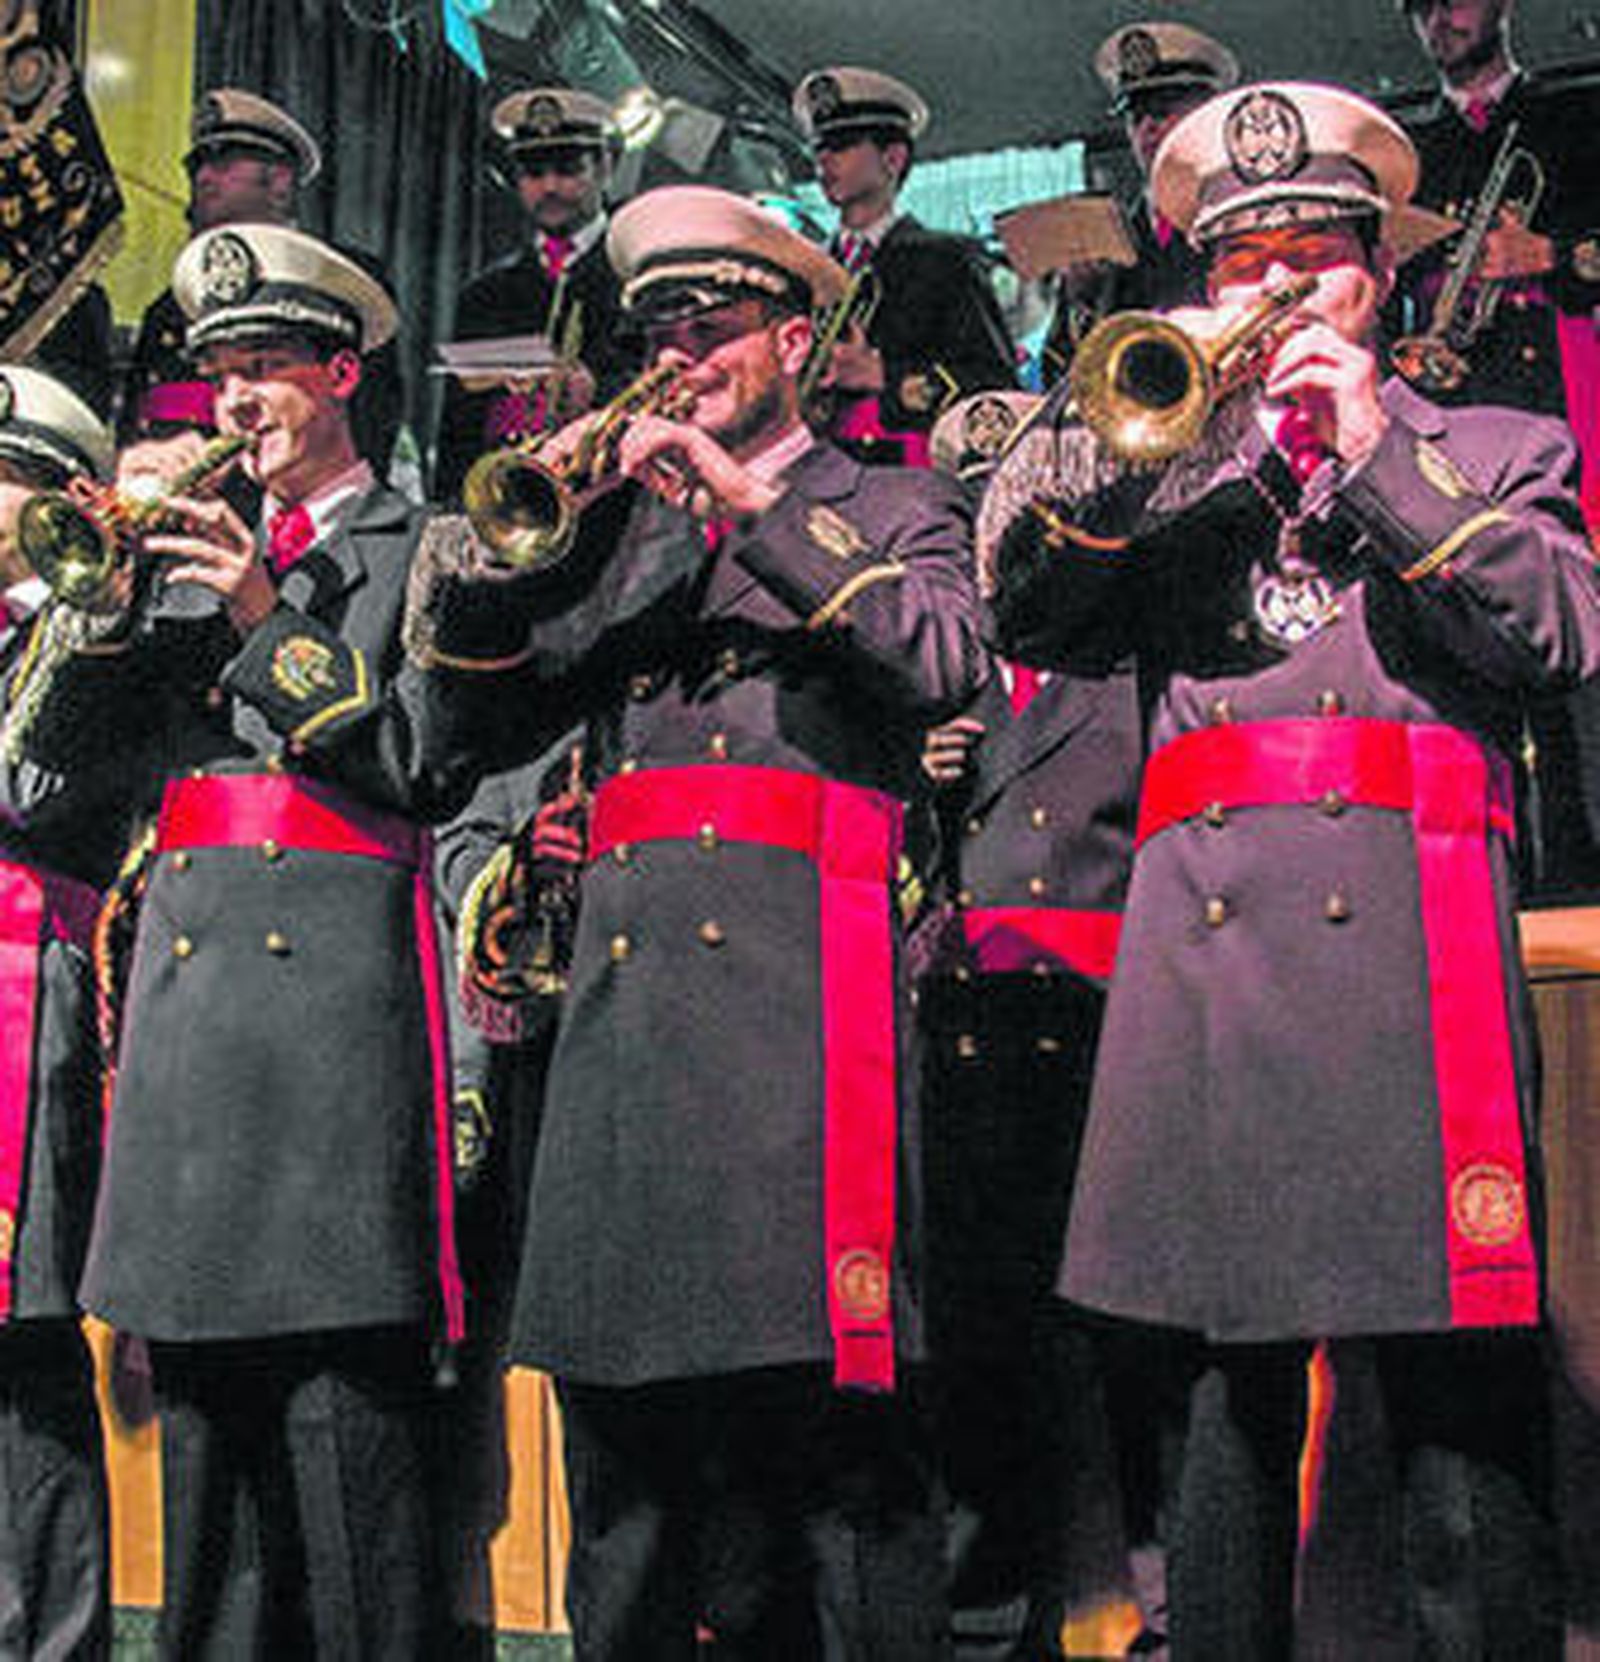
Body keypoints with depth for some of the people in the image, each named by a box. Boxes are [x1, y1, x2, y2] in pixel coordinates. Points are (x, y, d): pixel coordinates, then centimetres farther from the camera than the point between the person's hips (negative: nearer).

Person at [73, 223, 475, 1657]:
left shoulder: (417, 547, 7)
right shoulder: (188, 553, 23)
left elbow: (430, 769, -5)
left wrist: (271, 620, -9)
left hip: (336, 957, -5)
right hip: (185, 961, 6)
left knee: (347, 1374, -9)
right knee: (196, 1372, 8)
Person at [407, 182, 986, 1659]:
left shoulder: (891, 509, 12)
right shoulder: (624, 528, 25)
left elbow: (945, 662, -9)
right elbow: (469, 724, 18)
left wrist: (755, 505, -8)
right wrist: (498, 545, 3)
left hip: (794, 970, -5)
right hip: (623, 984, 5)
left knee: (827, 1405, -8)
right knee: (622, 1422, 7)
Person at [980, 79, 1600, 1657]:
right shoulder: (1171, 456, 24)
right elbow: (1024, 616, 9)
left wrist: (1377, 450, -1)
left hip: (1408, 924, -2)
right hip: (1201, 927, 2)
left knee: (1458, 1392, -6)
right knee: (1228, 1375, 5)